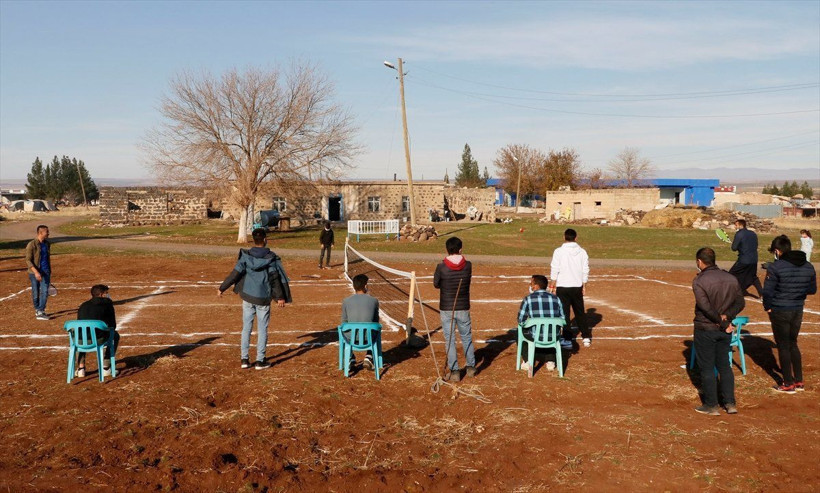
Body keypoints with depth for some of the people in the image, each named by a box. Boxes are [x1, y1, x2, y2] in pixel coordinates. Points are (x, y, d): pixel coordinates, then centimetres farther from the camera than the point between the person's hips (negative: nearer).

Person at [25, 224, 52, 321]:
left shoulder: (47, 244, 8)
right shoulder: (32, 245, -11)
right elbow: (28, 260, -14)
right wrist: (36, 272, -24)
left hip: (45, 272, 4)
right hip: (35, 273, -4)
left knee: (45, 292, -8)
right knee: (36, 293, 8)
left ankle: (40, 312, -7)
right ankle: (37, 310, 27)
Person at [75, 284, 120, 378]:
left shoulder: (83, 305, 24)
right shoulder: (107, 303, 12)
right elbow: (113, 325, 13)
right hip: (98, 340, -5)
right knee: (115, 335, 27)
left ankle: (80, 368, 32)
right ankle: (105, 368, 23)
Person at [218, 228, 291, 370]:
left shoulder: (246, 256, -4)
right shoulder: (271, 258, -8)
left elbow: (235, 274, -6)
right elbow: (275, 279, -8)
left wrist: (222, 288, 3)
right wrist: (280, 297, -2)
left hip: (247, 296, 2)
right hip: (263, 299, -2)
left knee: (246, 328, 12)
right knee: (262, 329, 6)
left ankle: (244, 359, 15)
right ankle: (260, 361, 9)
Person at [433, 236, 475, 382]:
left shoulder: (441, 267, -13)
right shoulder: (468, 265, -7)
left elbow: (436, 285, 1)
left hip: (446, 309, -2)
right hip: (463, 308, 2)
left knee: (450, 340, 6)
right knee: (467, 338, 18)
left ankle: (454, 371, 7)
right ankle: (471, 367, 28)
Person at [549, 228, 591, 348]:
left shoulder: (559, 251, -8)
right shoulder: (582, 252, 2)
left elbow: (554, 270, -10)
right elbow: (585, 271, 5)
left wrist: (552, 286, -3)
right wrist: (584, 286, 14)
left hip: (562, 287, -3)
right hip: (577, 287, 3)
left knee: (564, 313, 3)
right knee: (580, 312, 16)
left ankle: (567, 340, 3)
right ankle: (586, 337, 20)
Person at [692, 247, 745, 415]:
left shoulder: (699, 280, -16)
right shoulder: (731, 278, 3)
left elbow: (705, 306, -23)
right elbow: (740, 303, 2)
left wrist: (722, 322, -15)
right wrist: (726, 316, -8)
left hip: (705, 329, -5)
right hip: (725, 331, 6)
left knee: (706, 368, 6)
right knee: (724, 365, 18)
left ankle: (711, 406, 12)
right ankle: (730, 403, 18)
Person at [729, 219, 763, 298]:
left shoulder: (739, 234, -12)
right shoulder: (753, 234, 9)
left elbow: (734, 248, -13)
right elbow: (756, 246, 19)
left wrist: (733, 243, 8)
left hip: (743, 261, -7)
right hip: (754, 260, 7)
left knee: (731, 276, 4)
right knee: (753, 277, 24)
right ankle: (761, 293, 20)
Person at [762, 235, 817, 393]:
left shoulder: (776, 267, -17)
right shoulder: (808, 267, 2)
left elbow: (767, 291, -16)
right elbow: (812, 290, 11)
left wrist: (767, 307, -1)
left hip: (779, 312, -6)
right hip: (798, 310, 6)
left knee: (783, 346, 5)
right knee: (793, 344, 20)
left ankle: (789, 384, 11)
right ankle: (799, 381, 24)